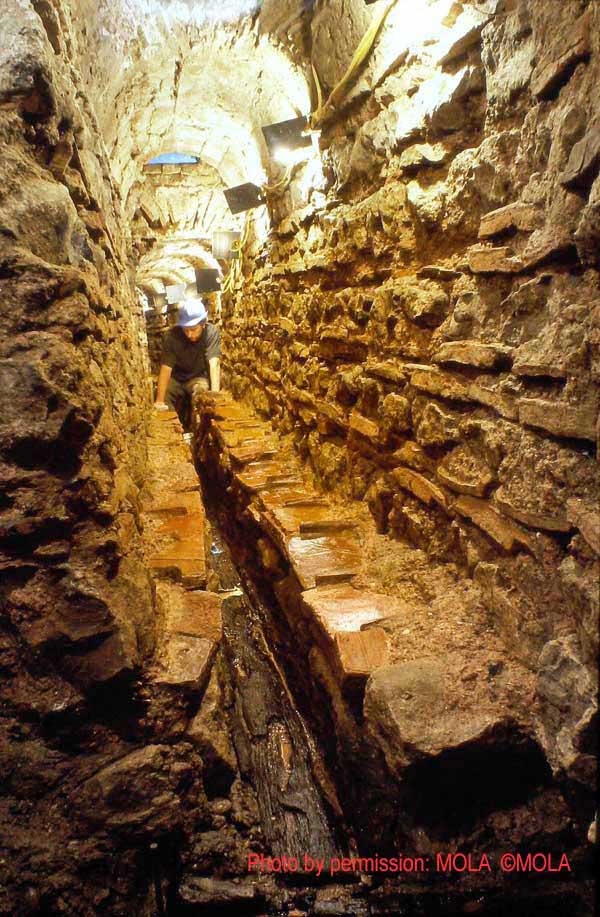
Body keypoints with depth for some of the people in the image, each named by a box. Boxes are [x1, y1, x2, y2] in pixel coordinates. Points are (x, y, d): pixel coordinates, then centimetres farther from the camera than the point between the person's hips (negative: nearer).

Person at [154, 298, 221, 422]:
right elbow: (166, 368, -26)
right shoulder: (172, 335, -21)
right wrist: (159, 401, -34)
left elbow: (214, 363, -34)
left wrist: (215, 393, -49)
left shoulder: (212, 333, -23)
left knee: (202, 389, -32)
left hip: (199, 377, 0)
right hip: (175, 378, 1)